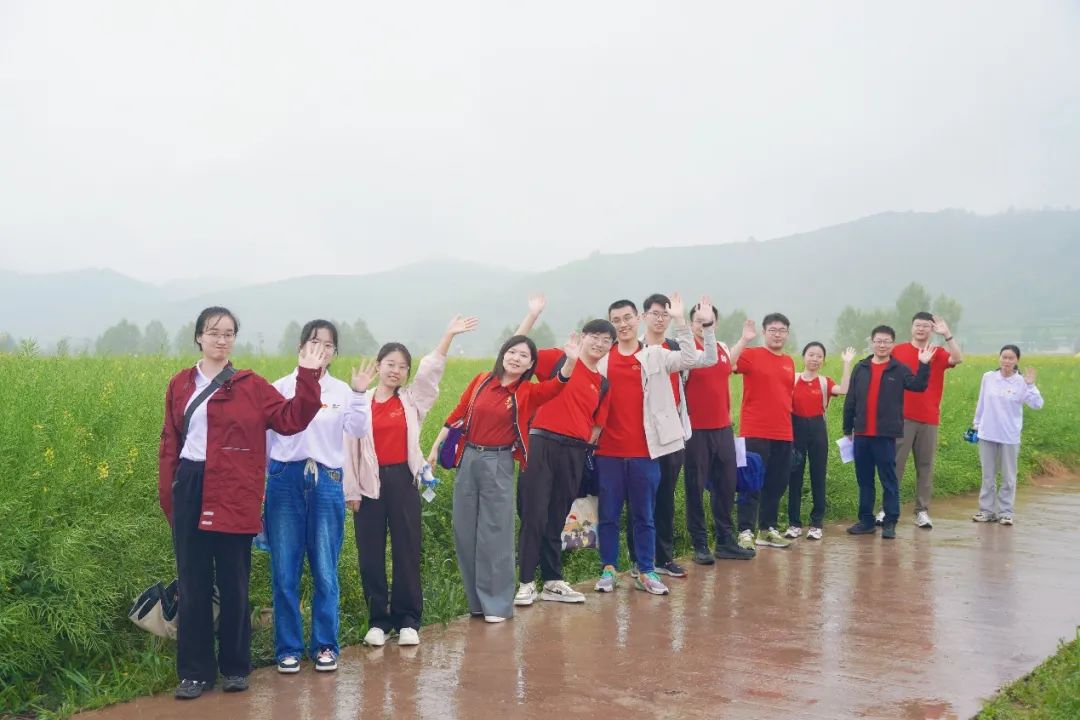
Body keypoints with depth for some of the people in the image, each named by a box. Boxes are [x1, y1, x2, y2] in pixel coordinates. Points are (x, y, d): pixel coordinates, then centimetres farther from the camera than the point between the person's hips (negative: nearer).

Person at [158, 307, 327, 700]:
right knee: (193, 585, 7)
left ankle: (235, 667, 20)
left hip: (233, 497, -2)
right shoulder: (180, 385, 9)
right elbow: (170, 442, 12)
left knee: (234, 585, 6)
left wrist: (308, 377, -15)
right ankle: (195, 671, 17)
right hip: (189, 491, 2)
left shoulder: (251, 386, 1)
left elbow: (291, 420, -5)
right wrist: (167, 494, 7)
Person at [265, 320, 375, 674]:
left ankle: (325, 646, 19)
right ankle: (288, 648, 17)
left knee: (325, 572, 6)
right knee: (284, 573, 5)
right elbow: (264, 435, 7)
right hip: (285, 481, 0)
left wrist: (359, 394, -22)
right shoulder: (280, 388, 2)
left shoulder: (341, 392, 3)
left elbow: (357, 431, -10)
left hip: (326, 483, 0)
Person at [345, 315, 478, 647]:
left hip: (403, 480, 1)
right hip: (369, 483, -1)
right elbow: (349, 448, 2)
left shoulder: (412, 399, 6)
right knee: (370, 554, 4)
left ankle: (407, 620, 14)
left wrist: (449, 334, -15)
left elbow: (431, 368, -5)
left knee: (407, 551, 5)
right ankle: (378, 620, 16)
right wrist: (351, 491, -1)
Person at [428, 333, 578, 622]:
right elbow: (457, 414, 12)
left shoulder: (528, 393, -4)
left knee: (494, 533, -2)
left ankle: (497, 604, 8)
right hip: (468, 459, 4)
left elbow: (557, 385, -23)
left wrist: (571, 361, -41)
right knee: (464, 531, 8)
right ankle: (476, 599, 21)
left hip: (498, 464, -3)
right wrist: (435, 447, 14)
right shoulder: (481, 381, 4)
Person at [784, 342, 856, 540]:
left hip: (817, 429, 0)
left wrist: (847, 364, -19)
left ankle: (816, 524, 13)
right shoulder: (793, 379, 1)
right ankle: (794, 523, 12)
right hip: (796, 428, 0)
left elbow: (844, 390, -18)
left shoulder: (824, 382, 2)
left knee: (818, 477, 4)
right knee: (795, 477, 4)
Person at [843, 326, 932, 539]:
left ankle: (890, 523, 5)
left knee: (889, 480, 1)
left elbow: (918, 386, -13)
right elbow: (850, 401, 10)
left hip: (886, 435, -3)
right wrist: (847, 429, 9)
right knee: (864, 480, 10)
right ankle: (866, 521, 18)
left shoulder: (899, 369, 2)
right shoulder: (860, 368, 9)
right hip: (861, 434, 3)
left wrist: (924, 365, -24)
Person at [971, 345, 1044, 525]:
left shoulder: (1020, 382, -7)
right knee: (988, 476, 11)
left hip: (1010, 437, -2)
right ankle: (987, 510, 19)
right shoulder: (988, 377, 0)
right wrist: (976, 424, 15)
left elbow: (1037, 405, -12)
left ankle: (1005, 512, 16)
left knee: (1008, 478, 7)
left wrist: (1030, 385, -19)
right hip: (987, 435, 2)